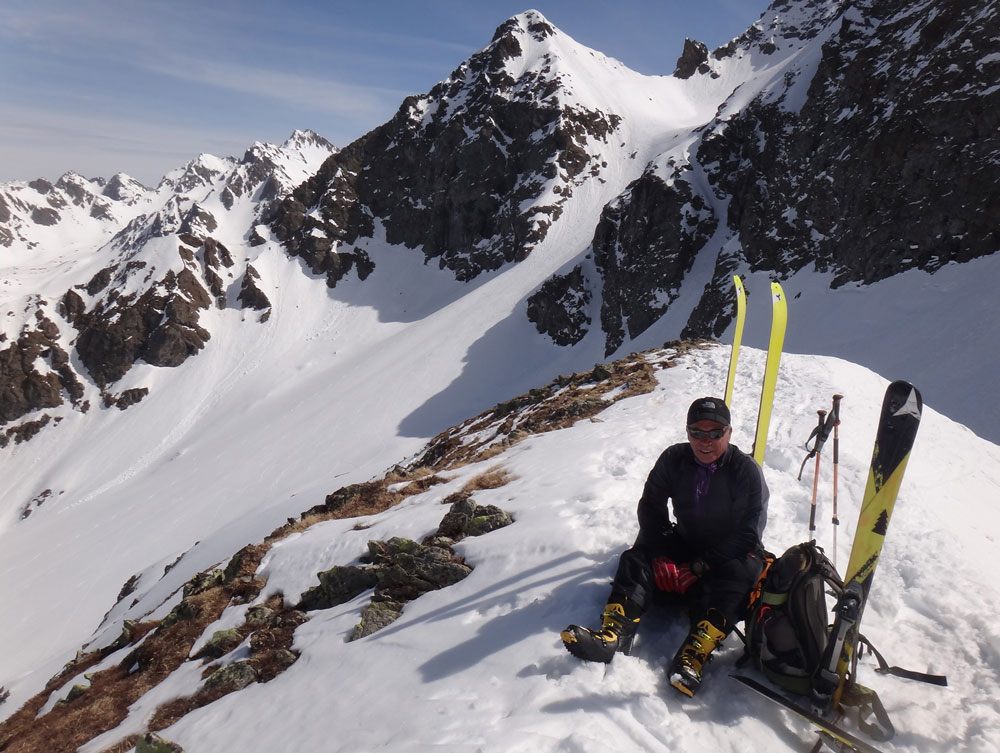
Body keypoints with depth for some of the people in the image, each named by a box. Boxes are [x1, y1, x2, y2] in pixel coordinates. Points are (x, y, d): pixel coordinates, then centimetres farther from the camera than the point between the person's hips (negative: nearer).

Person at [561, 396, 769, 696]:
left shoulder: (746, 470, -15)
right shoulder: (674, 459, -6)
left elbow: (749, 533, -18)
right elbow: (650, 505, 0)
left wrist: (702, 565, -26)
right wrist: (663, 553, -14)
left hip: (732, 555, -3)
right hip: (684, 547, 3)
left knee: (737, 577, -36)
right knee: (637, 559, -21)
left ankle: (694, 654, -50)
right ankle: (613, 635, -41)